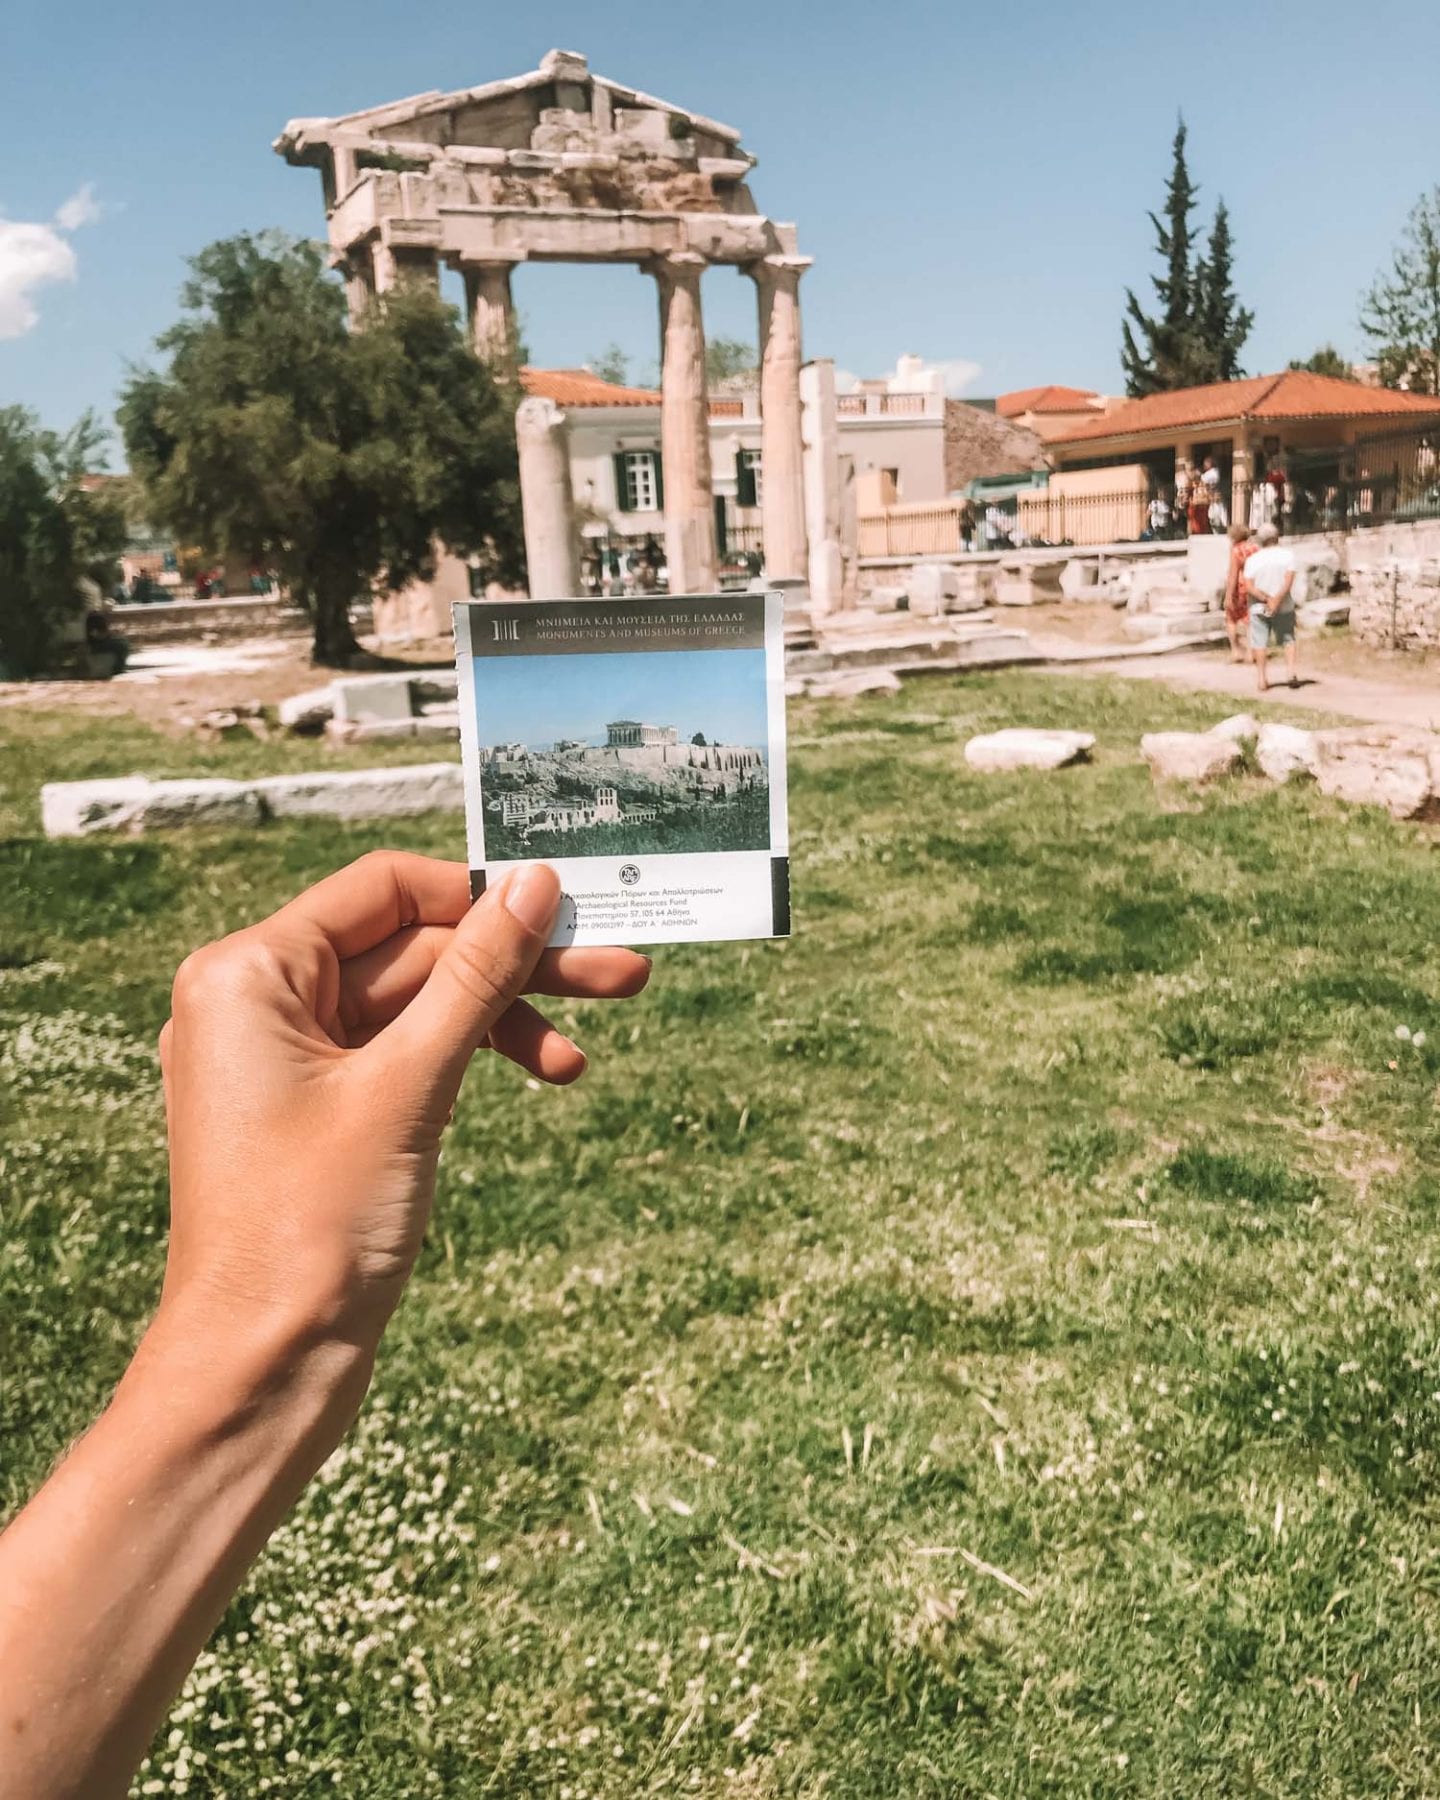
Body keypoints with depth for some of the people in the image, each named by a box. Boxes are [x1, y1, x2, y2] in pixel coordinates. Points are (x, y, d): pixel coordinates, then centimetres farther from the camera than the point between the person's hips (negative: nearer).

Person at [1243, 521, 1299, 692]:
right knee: (1288, 639, 13)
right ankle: (1292, 672, 1)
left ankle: (1262, 678, 8)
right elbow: (1288, 581, -15)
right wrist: (1276, 601, -18)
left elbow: (1249, 587, -14)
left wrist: (1266, 599, -15)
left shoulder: (1252, 560, -6)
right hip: (1284, 607, 1)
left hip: (1259, 607, -1)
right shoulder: (1287, 555, -5)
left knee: (1260, 642, 7)